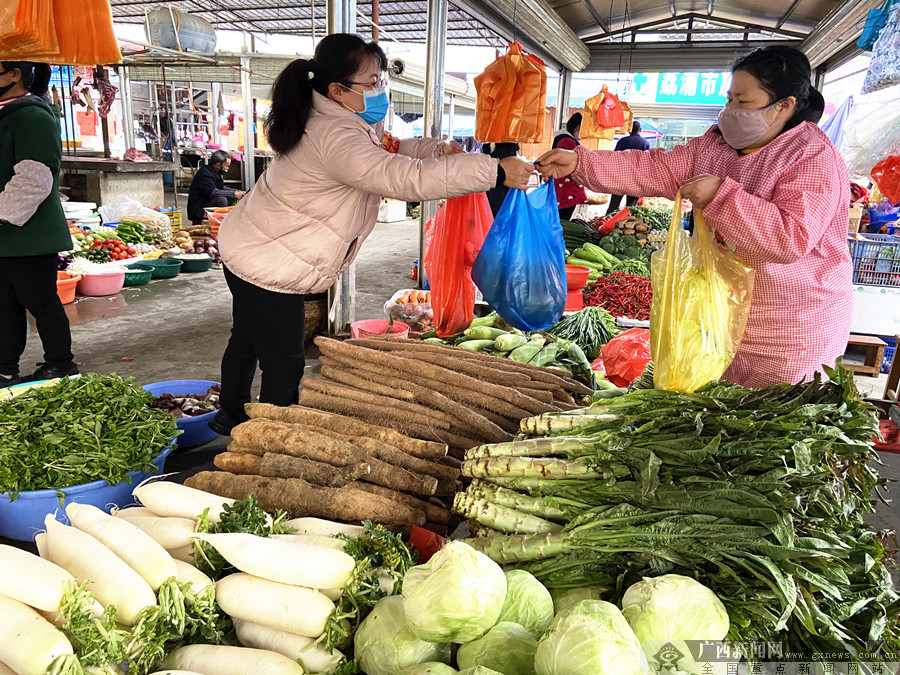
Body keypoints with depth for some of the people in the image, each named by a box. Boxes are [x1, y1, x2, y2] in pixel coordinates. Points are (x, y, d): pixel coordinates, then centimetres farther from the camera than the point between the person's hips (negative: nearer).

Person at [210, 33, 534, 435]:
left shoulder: (329, 122, 5)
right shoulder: (334, 138, -29)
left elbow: (387, 150, 15)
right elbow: (408, 179, -39)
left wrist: (438, 150, -3)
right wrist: (495, 172, -37)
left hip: (249, 253, 11)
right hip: (268, 268, -11)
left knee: (248, 341, 27)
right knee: (284, 365, 1)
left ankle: (232, 417, 48)